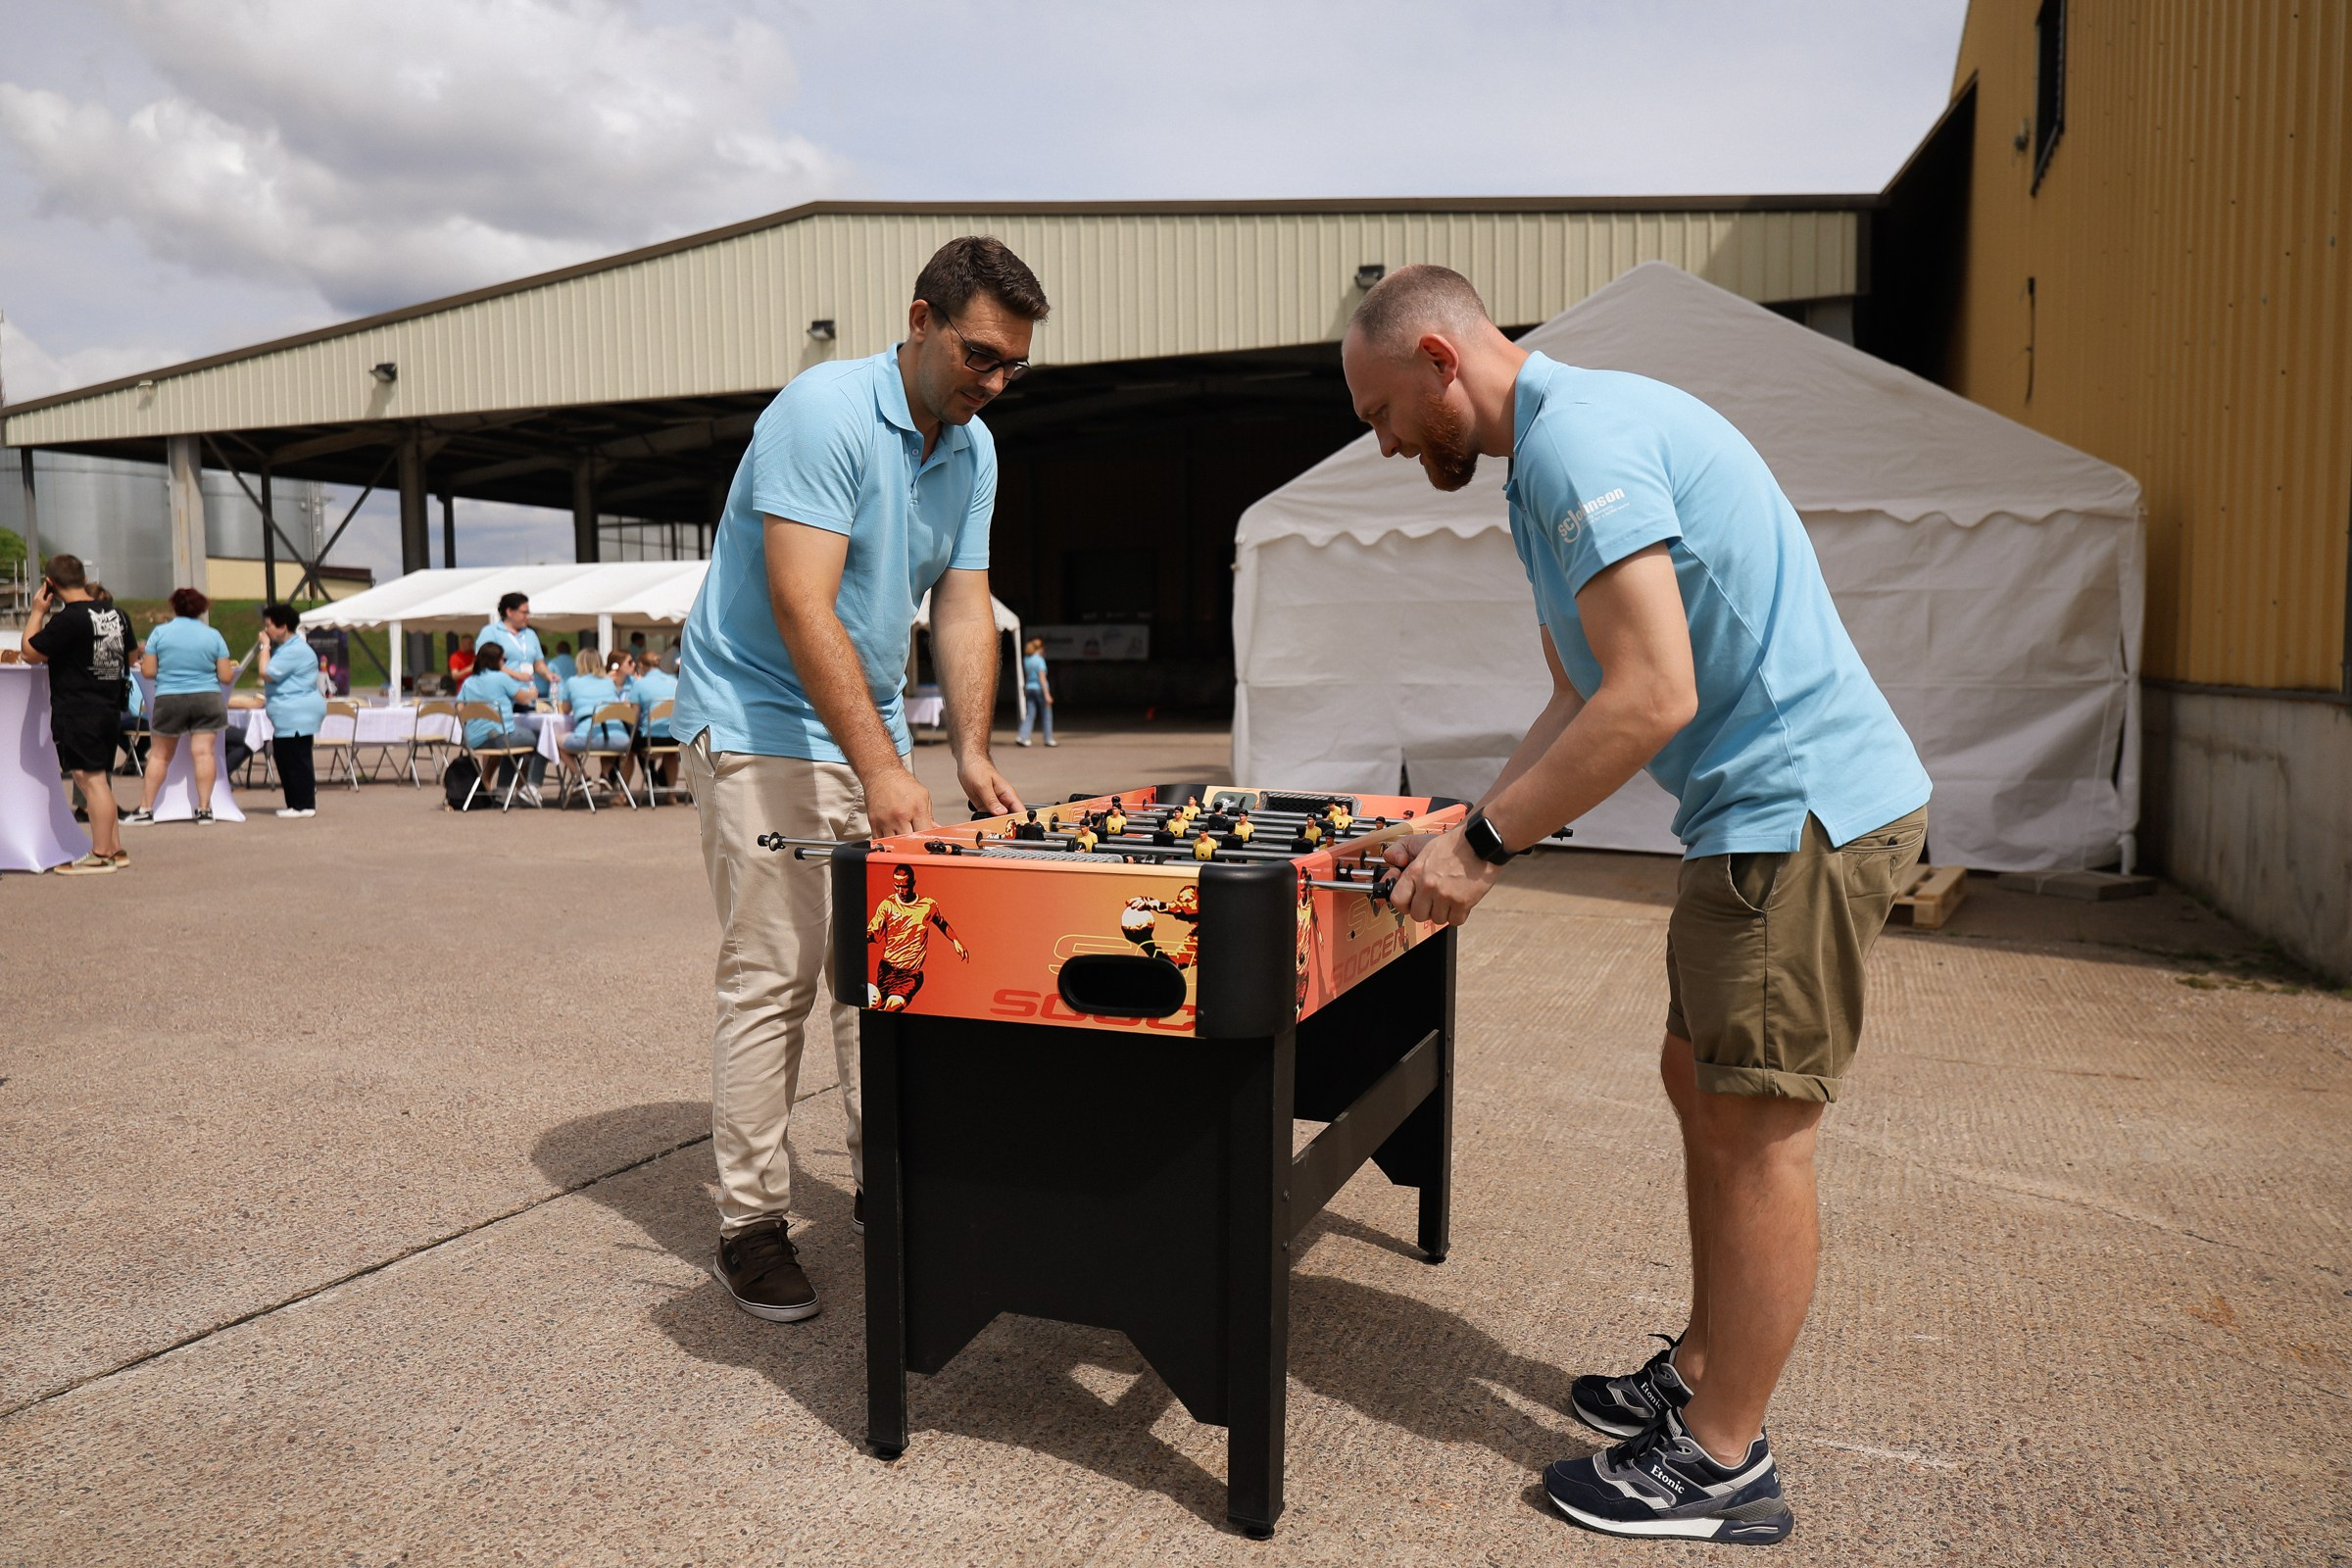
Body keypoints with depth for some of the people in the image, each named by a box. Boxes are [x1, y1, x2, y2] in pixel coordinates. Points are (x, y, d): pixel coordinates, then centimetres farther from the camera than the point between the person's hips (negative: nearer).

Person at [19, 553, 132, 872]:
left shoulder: (68, 619, -16)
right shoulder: (117, 614, 8)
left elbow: (31, 653, -10)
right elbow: (129, 657, 21)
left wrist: (37, 612, -2)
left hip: (76, 712, -8)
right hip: (110, 710, 8)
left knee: (91, 780, -6)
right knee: (102, 781, 15)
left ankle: (101, 856, -4)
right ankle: (115, 849, 20)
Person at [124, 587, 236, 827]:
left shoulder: (159, 632, 1)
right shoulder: (213, 635, 2)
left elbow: (148, 672, -1)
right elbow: (226, 677, 0)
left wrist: (142, 661, 21)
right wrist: (231, 666, 21)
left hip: (168, 700, 0)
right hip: (207, 699, 0)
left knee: (159, 755, 10)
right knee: (204, 752, -3)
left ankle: (146, 809, 13)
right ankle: (204, 809, -6)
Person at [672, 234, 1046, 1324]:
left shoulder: (974, 449, 5)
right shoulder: (824, 412, -20)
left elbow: (963, 608, 3)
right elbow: (802, 605, -28)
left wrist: (971, 754, -10)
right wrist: (882, 770, -34)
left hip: (868, 730, 8)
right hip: (759, 723, -7)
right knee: (774, 973, -9)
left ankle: (886, 1181, 21)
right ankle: (749, 1224, 2)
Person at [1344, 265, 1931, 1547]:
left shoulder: (1577, 434, -18)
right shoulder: (1551, 453, 16)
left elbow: (1652, 697, -26)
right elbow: (1582, 701, 17)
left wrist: (1485, 841, -18)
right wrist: (1469, 835, 9)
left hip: (1804, 807, -11)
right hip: (1769, 805, 11)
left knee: (1754, 1126, -2)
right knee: (1702, 1084, 17)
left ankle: (1722, 1465, 12)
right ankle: (1702, 1376, 32)